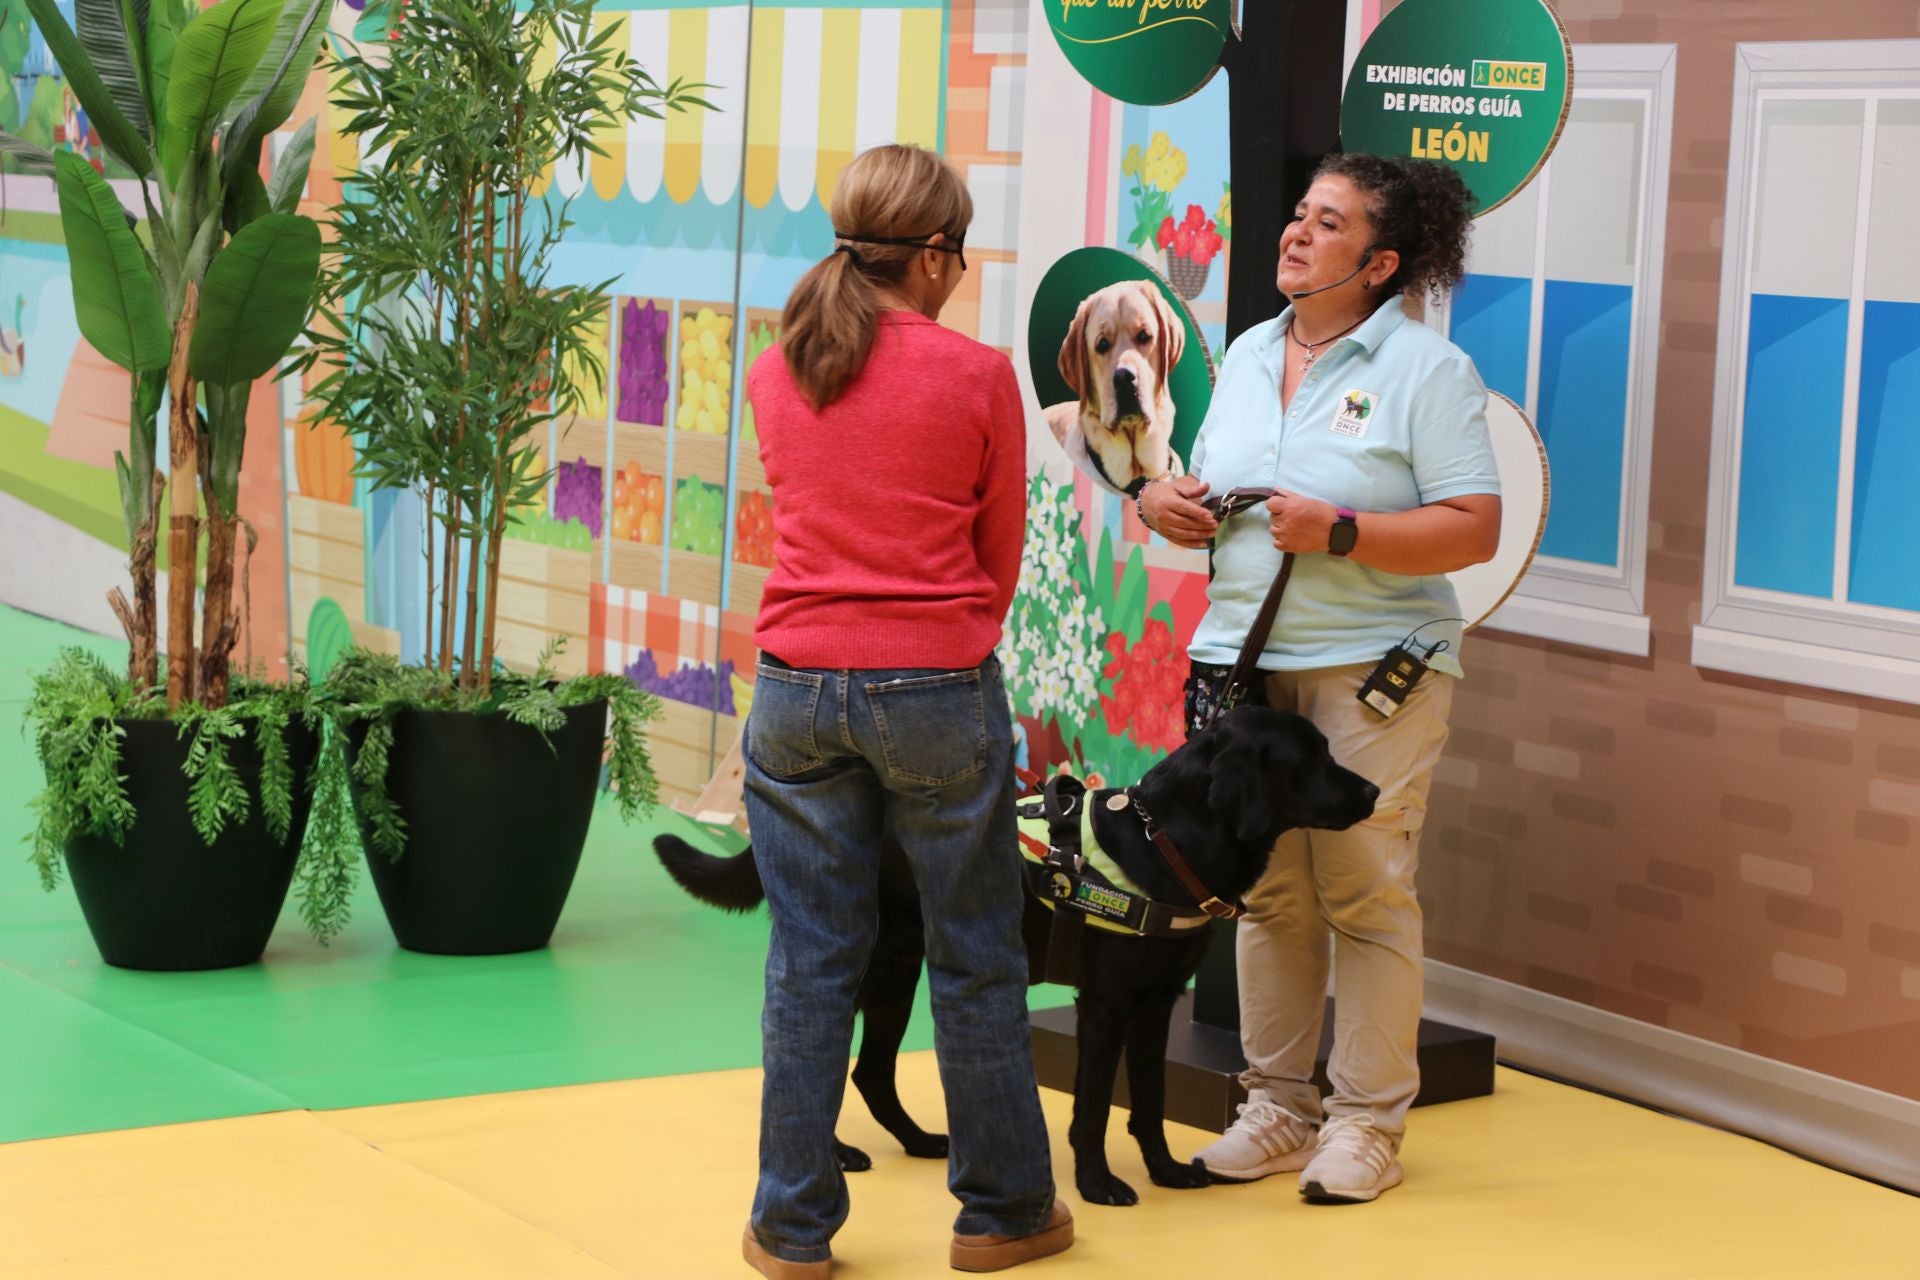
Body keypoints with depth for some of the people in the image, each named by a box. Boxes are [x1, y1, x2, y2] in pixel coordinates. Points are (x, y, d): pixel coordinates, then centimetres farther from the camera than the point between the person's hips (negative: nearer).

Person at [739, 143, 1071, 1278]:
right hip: (938, 691, -3)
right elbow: (1002, 555, 3)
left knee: (810, 963, 9)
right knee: (976, 961, 10)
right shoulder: (977, 376, -7)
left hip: (797, 692, 3)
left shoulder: (776, 374, 5)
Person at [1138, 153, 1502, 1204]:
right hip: (1244, 659, 5)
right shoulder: (1248, 354, 14)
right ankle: (1277, 1106, 17)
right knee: (1268, 892, 8)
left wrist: (1340, 533, -21)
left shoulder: (1426, 367, -5)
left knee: (1365, 895, -3)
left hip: (1373, 671, -5)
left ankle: (1367, 1123, 5)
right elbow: (1211, 502, 23)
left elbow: (1474, 530, -12)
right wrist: (1164, 504, 0)